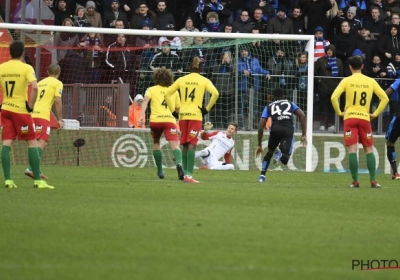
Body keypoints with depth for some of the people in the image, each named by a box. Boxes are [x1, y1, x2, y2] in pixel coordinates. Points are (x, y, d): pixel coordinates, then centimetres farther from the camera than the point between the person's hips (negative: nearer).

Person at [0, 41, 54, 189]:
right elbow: (35, 87, -22)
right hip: (21, 110, -4)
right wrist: (31, 105, -10)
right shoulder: (26, 68, -8)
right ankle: (37, 180, 2)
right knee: (32, 142, 4)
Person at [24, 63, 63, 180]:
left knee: (41, 143, 17)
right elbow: (58, 101, -7)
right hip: (43, 115, -7)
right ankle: (31, 168, -29)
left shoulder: (40, 83, 24)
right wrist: (59, 119, -5)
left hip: (33, 114, 7)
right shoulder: (57, 83, 3)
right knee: (42, 142, -13)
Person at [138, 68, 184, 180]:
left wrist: (142, 115, -15)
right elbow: (178, 109, 27)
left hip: (155, 120, 0)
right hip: (170, 119, 0)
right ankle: (179, 163, -45)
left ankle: (160, 171, 25)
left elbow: (145, 100, -4)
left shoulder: (151, 90, 17)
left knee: (156, 143, 25)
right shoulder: (174, 92, 23)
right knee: (174, 145, -15)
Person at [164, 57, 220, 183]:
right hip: (196, 116, -3)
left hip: (182, 116, 3)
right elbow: (215, 93, -14)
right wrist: (207, 109, -5)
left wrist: (173, 110, 11)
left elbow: (167, 94, 8)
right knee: (192, 145, -8)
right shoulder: (204, 81, 1)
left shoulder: (182, 79, 9)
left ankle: (185, 172, 15)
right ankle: (188, 175, -16)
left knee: (185, 145, 13)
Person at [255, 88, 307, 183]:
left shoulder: (269, 107, 29)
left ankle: (262, 175, 15)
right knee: (285, 160, 3)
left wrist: (259, 145, 29)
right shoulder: (290, 104, 31)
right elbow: (302, 115, 14)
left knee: (270, 152, 27)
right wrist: (304, 135, 13)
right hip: (288, 129, -1)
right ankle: (281, 154, -32)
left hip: (275, 128, 1)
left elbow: (260, 127, 22)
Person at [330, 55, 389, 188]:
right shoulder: (370, 81, 6)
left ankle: (355, 181, -8)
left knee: (352, 150, -3)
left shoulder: (347, 81, -1)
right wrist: (375, 114, 10)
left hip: (349, 118, -2)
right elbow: (384, 98, 5)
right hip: (365, 118, 2)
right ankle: (373, 181, 1)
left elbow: (334, 97, -10)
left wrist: (339, 112, 2)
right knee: (369, 150, 9)